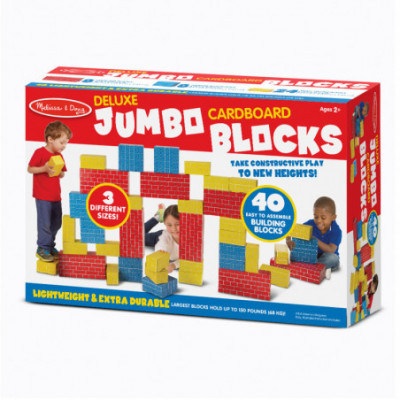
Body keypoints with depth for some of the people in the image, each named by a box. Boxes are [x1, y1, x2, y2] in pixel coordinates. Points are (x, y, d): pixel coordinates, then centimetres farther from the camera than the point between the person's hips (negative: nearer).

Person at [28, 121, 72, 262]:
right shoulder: (40, 153, -10)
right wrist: (44, 169, -23)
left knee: (56, 223, 11)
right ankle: (42, 249, 2)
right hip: (43, 197, -7)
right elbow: (30, 169, -10)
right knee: (45, 222, -7)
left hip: (55, 196, 7)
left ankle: (50, 246, 25)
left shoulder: (59, 156, 10)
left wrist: (59, 171, -6)